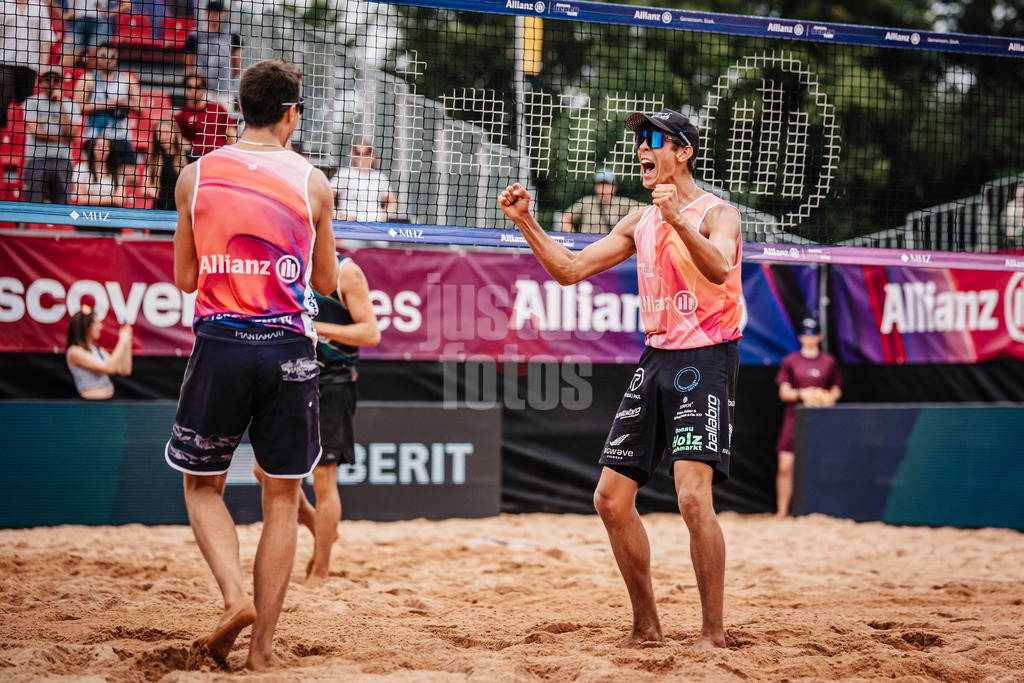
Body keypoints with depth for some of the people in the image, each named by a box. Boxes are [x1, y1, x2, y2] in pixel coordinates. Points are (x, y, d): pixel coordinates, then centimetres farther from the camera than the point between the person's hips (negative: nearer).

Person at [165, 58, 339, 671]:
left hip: (219, 344, 1)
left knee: (203, 484, 18)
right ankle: (262, 648, 9)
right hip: (287, 348, 0)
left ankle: (235, 594, -6)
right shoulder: (312, 182, 0)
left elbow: (185, 278, 11)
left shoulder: (195, 177, 2)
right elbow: (326, 282, 9)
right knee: (282, 499, 9)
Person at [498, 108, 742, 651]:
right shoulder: (639, 223, 15)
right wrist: (525, 223, 5)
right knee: (611, 498, 4)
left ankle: (713, 632, -10)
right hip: (655, 361, 8)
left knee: (693, 496, -21)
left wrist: (679, 220, -42)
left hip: (706, 361, -7)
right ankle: (646, 625, 16)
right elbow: (570, 269, 14)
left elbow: (719, 268, -28)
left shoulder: (718, 213, -6)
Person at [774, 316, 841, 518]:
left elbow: (836, 389, 18)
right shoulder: (790, 361, 8)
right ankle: (782, 510, -1)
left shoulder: (829, 361, 11)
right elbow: (784, 392, 4)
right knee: (785, 466, -9)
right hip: (795, 416, -1)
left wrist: (831, 397, -4)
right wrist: (801, 394, -14)